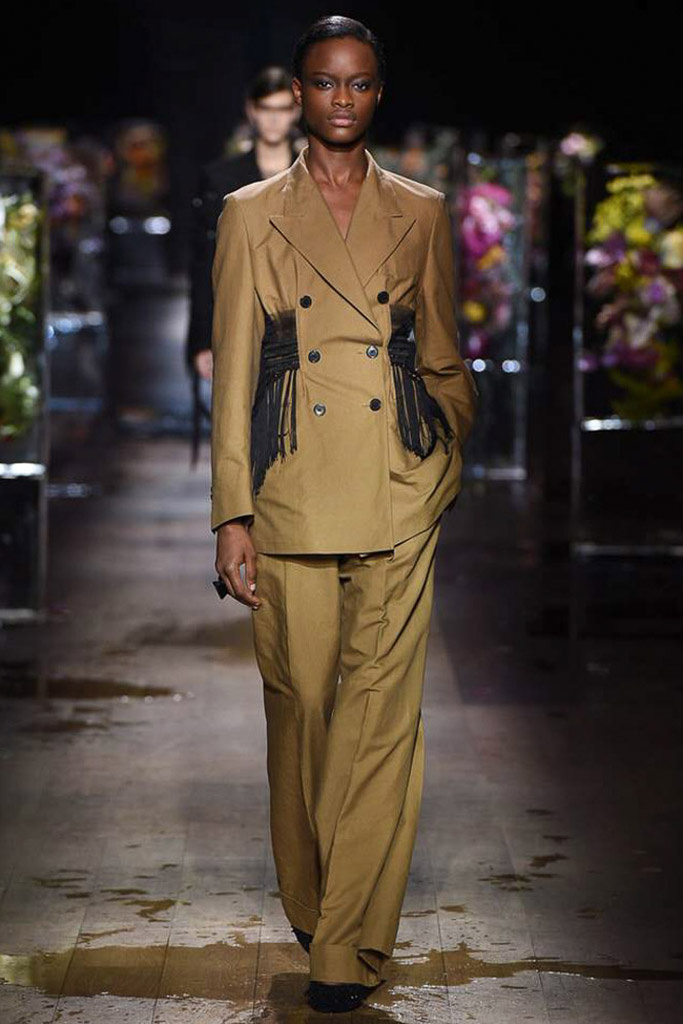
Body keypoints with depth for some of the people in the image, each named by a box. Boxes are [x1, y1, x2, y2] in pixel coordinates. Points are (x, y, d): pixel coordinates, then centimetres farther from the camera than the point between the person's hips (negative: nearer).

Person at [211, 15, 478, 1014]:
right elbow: (233, 369, 3)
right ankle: (310, 903, 25)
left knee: (381, 707, -5)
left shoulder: (422, 212, 9)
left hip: (399, 490, 0)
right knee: (299, 700, 5)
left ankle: (349, 942, 0)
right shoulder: (252, 215, 6)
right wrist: (233, 512, -2)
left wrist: (448, 460, 16)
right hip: (294, 491, 0)